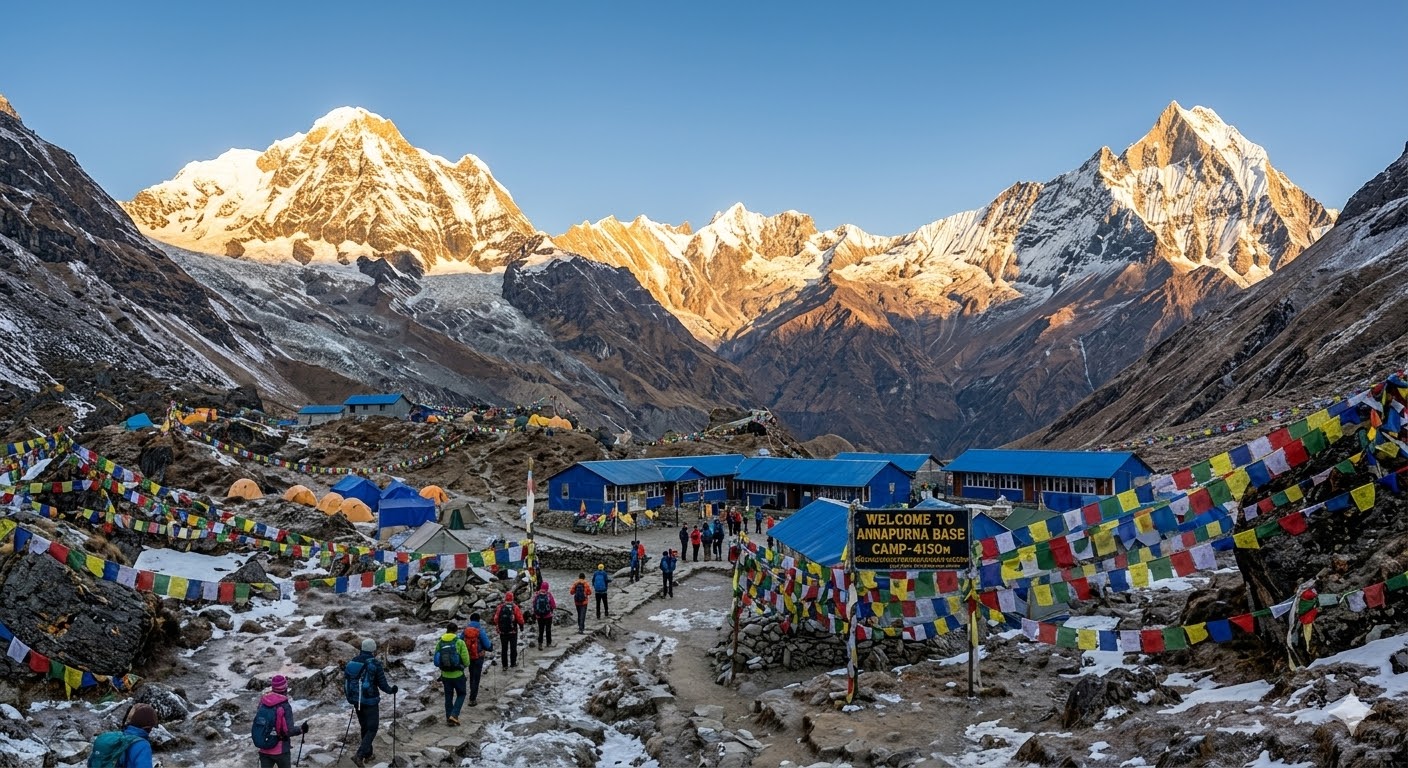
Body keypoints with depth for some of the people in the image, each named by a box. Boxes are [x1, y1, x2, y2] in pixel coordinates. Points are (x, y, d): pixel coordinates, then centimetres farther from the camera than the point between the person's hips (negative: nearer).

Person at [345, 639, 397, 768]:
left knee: (364, 728, 21)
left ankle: (367, 754, 30)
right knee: (372, 729, 3)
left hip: (356, 700, 6)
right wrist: (392, 690, 9)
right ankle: (359, 754, -12)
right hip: (370, 701, -6)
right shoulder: (375, 665, -16)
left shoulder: (353, 661, -1)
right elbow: (382, 684, -12)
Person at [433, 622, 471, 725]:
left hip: (445, 675, 3)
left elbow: (436, 658, 3)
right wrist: (465, 665, 9)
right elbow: (466, 660, -14)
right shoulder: (459, 642, -14)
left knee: (448, 696, 17)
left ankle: (449, 719, 21)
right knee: (461, 695, 16)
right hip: (458, 674, -3)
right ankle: (454, 715, 1)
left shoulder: (440, 643, -3)